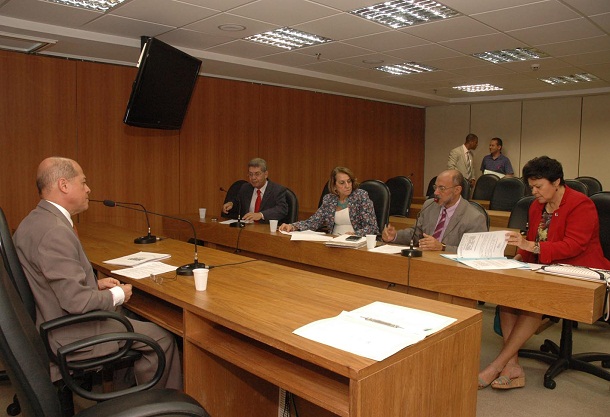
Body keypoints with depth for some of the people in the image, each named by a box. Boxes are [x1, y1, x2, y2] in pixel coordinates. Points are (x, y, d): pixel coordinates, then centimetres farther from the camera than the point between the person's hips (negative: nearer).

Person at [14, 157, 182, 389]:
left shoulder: (34, 221, 5)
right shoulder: (56, 232, -27)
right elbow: (77, 300, -29)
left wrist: (95, 283, 8)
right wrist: (118, 295, -13)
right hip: (68, 337, -10)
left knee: (128, 317, 26)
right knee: (162, 339, -3)